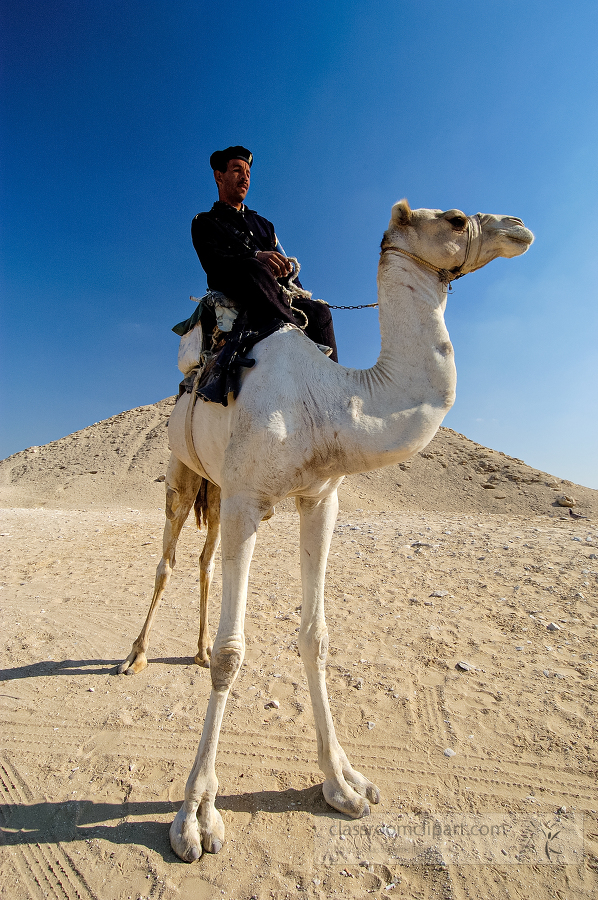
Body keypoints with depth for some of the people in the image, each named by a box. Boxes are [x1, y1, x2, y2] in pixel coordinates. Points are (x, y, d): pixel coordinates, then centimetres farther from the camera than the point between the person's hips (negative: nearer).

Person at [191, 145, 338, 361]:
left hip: (275, 294, 5)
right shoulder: (204, 222, 18)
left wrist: (302, 298, 2)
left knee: (319, 311, -23)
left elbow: (285, 266, 23)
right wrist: (256, 256, -22)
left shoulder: (263, 224, 34)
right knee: (253, 268, -37)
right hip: (229, 295, -4)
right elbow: (211, 260, -4)